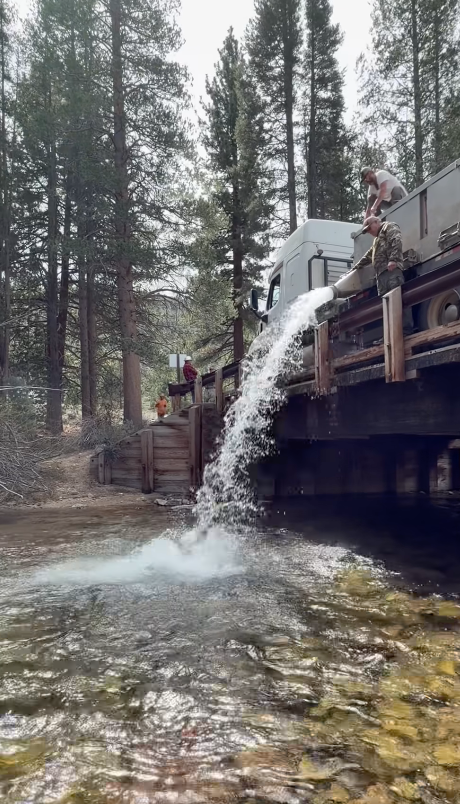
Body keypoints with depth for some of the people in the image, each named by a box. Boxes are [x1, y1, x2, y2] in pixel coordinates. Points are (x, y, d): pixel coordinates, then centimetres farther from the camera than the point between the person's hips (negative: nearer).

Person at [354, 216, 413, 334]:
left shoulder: (389, 227, 10)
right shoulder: (378, 239, 39)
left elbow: (396, 241, -10)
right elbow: (368, 255, 53)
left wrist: (393, 259, -23)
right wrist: (357, 266, 59)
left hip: (391, 270, -10)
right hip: (382, 273, 10)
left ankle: (407, 330, -26)